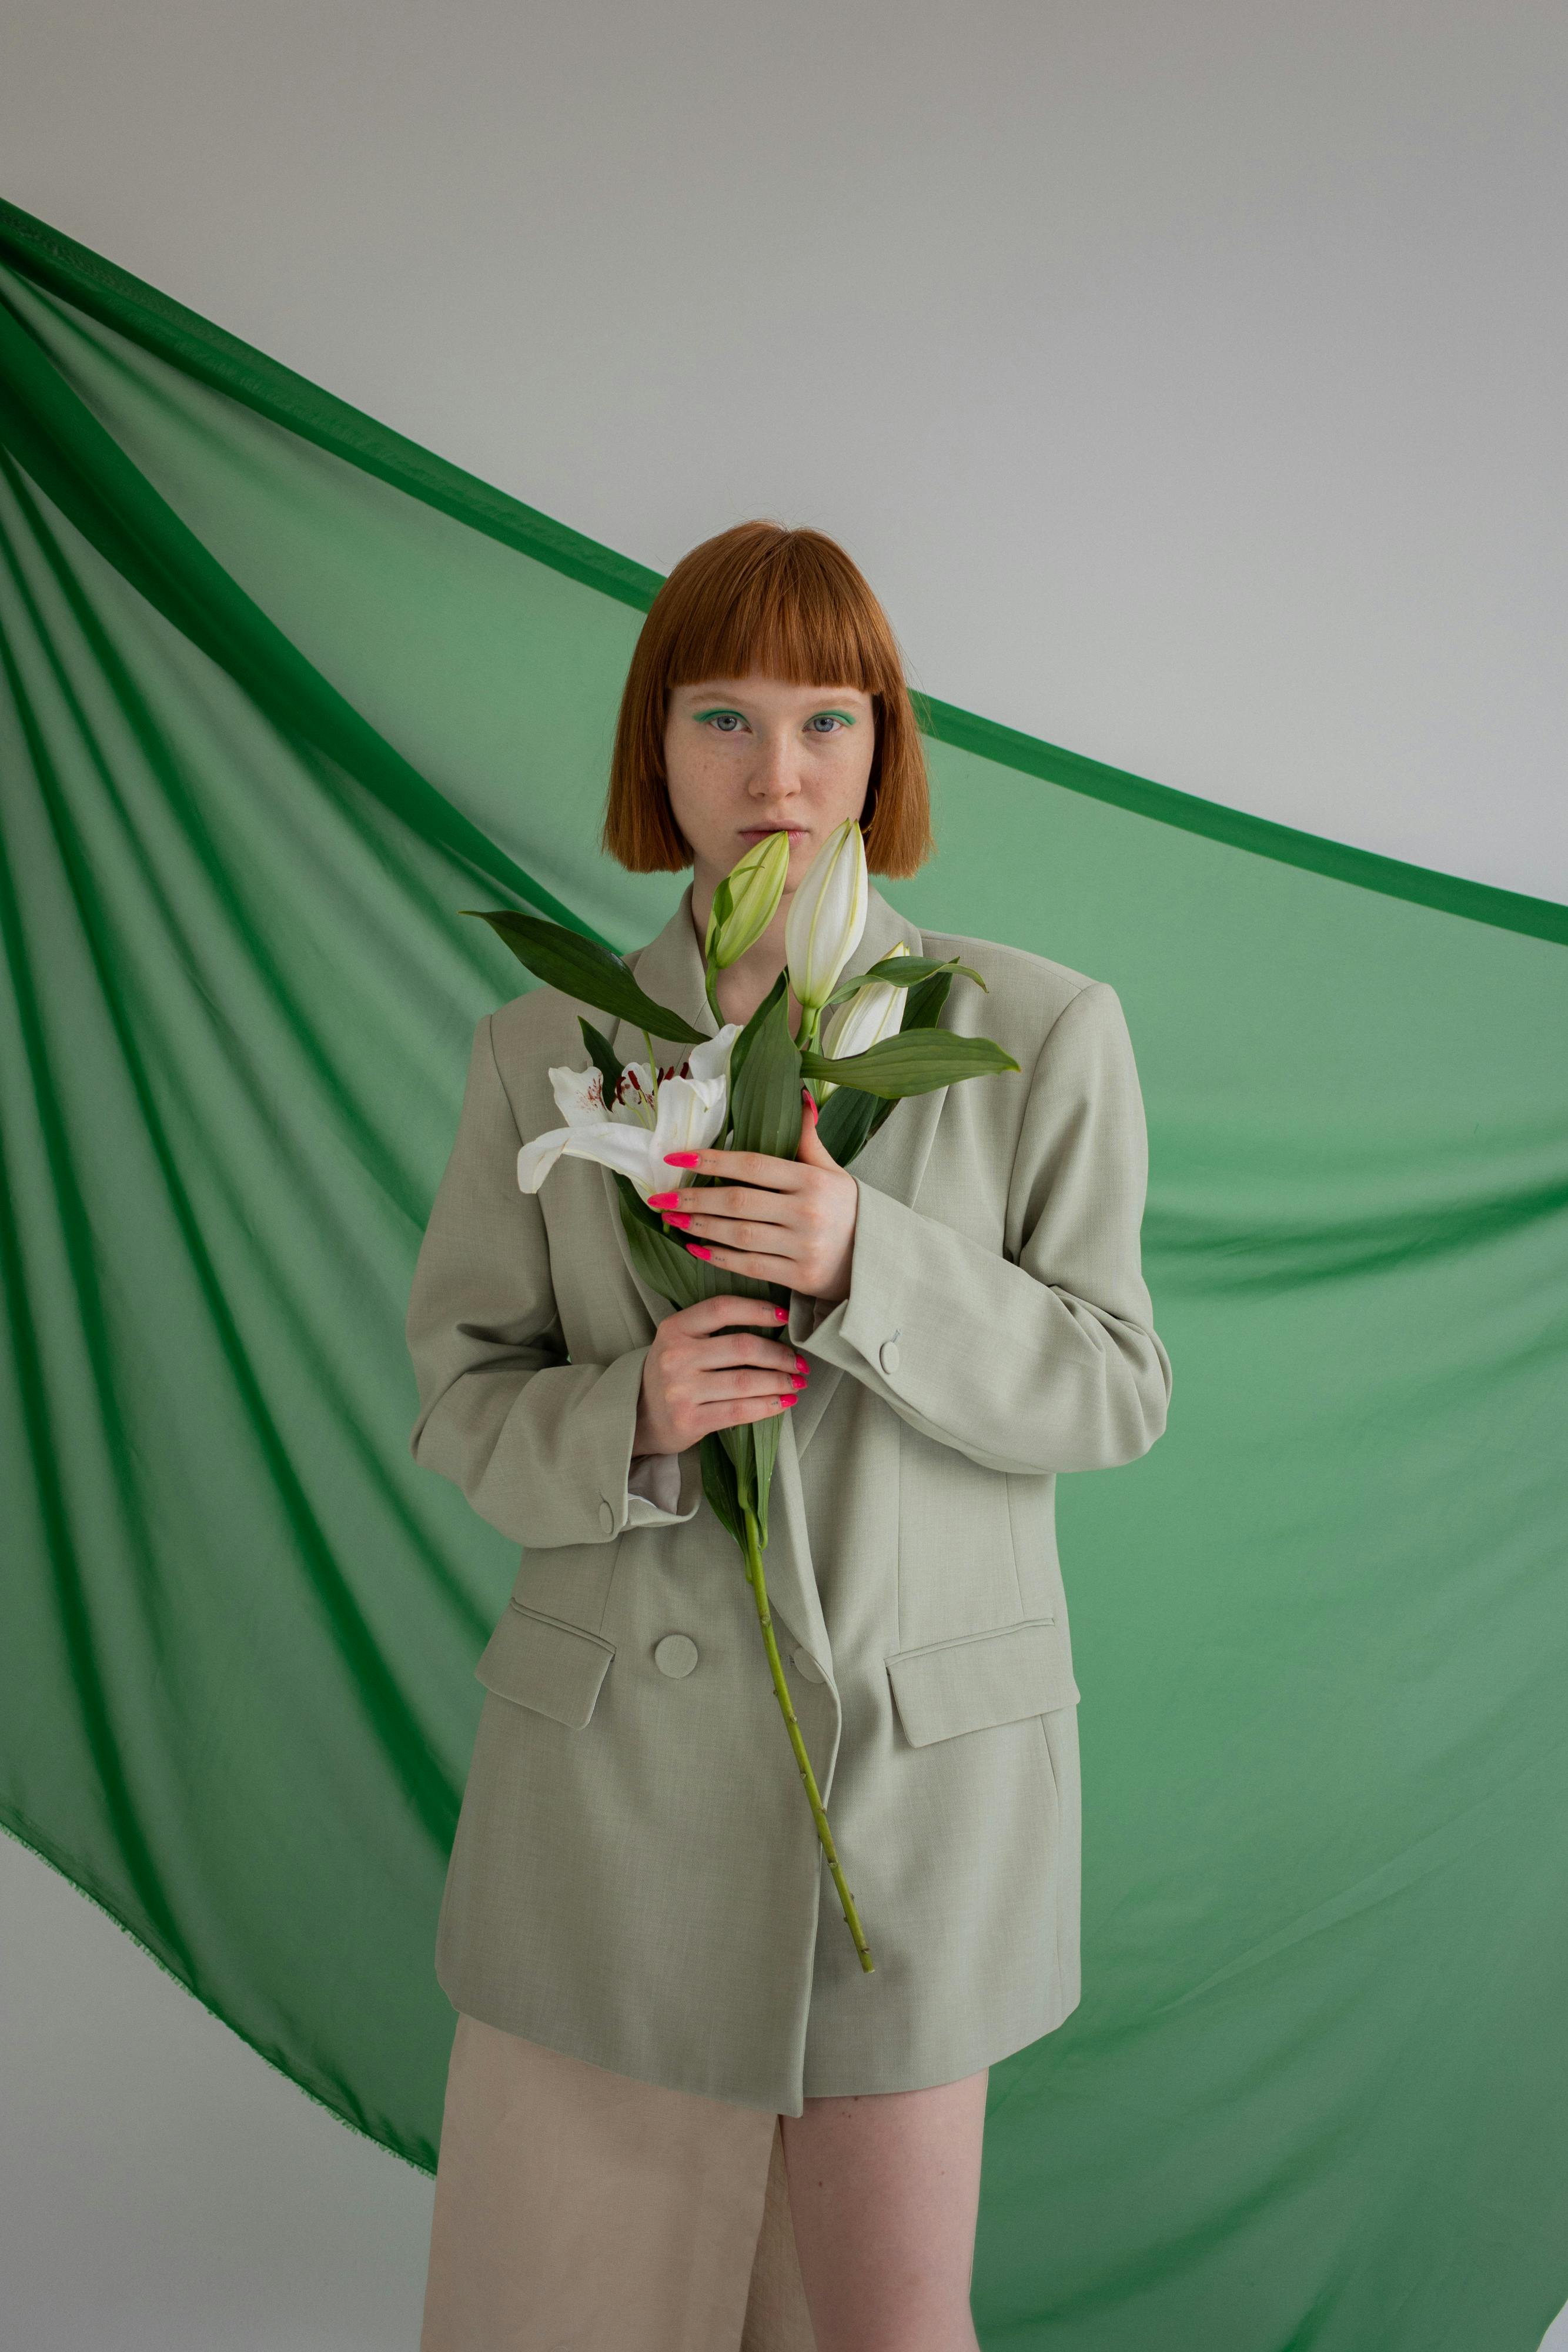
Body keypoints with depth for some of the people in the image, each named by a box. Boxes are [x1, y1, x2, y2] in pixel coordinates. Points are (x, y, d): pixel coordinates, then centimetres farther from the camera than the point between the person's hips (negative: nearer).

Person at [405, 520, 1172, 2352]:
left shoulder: (1042, 1033, -4)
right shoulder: (544, 1052, 1)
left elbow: (1113, 1391, -3)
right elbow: (458, 1394, 5)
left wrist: (868, 1260, -20)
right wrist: (630, 1420, -18)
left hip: (920, 1765, -1)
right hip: (616, 1768, 2)